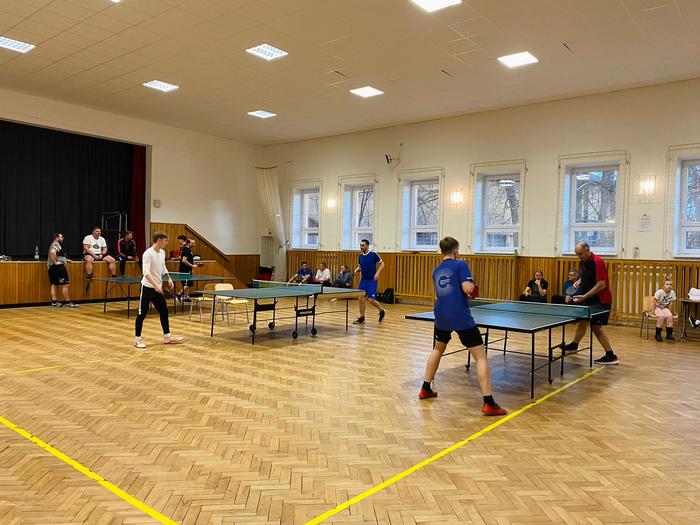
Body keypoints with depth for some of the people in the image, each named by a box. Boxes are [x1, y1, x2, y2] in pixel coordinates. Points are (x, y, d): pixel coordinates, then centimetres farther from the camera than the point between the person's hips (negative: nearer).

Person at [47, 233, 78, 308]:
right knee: (65, 285, -7)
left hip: (52, 268, 11)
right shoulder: (56, 245, -11)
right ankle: (68, 302, -4)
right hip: (58, 267, -11)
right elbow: (52, 252, -32)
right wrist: (55, 262, -25)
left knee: (54, 284, 9)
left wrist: (66, 260, 23)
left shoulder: (54, 245, 21)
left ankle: (54, 301, 9)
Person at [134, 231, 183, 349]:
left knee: (164, 311, 10)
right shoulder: (148, 253, -18)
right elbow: (146, 272, -26)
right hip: (147, 287, -8)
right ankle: (137, 339, 12)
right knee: (142, 313, 1)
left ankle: (167, 337, 20)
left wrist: (168, 279, 7)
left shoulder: (162, 253, 6)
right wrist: (155, 285, -35)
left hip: (158, 288, 8)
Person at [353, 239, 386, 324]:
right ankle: (361, 318, 13)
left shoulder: (373, 254, -10)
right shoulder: (360, 256, 6)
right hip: (363, 280, 5)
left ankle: (382, 311, 16)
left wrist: (377, 273, -16)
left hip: (372, 280, -5)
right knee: (361, 299, 1)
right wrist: (356, 270, -2)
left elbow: (382, 264, -3)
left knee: (371, 299, -11)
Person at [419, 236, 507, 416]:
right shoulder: (460, 264, -5)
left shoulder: (436, 271, 15)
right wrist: (472, 284, 7)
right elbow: (467, 288, -15)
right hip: (461, 318, -6)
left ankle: (425, 389, 32)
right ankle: (489, 403, -6)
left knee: (438, 349, 29)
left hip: (441, 317, 7)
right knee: (481, 357, 0)